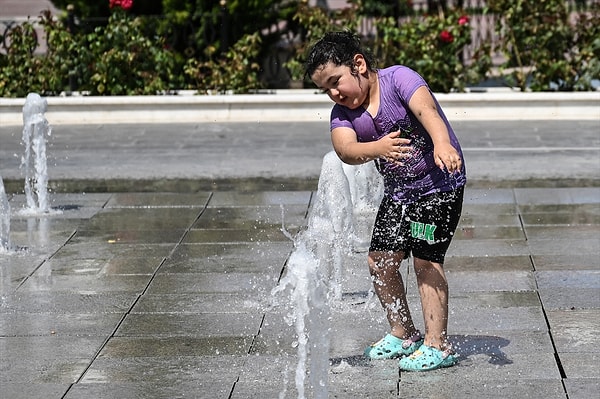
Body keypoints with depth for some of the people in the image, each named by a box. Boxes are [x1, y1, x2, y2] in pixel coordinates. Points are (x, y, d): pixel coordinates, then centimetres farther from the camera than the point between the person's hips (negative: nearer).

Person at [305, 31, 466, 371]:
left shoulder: (398, 78, -20)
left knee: (425, 259, -14)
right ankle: (403, 335, 25)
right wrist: (377, 148, -46)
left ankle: (438, 344, -9)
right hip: (398, 190, 7)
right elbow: (345, 149, -24)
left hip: (439, 182, -7)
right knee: (380, 262, 7)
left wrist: (442, 143, -59)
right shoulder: (343, 112, -5)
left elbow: (426, 109, -39)